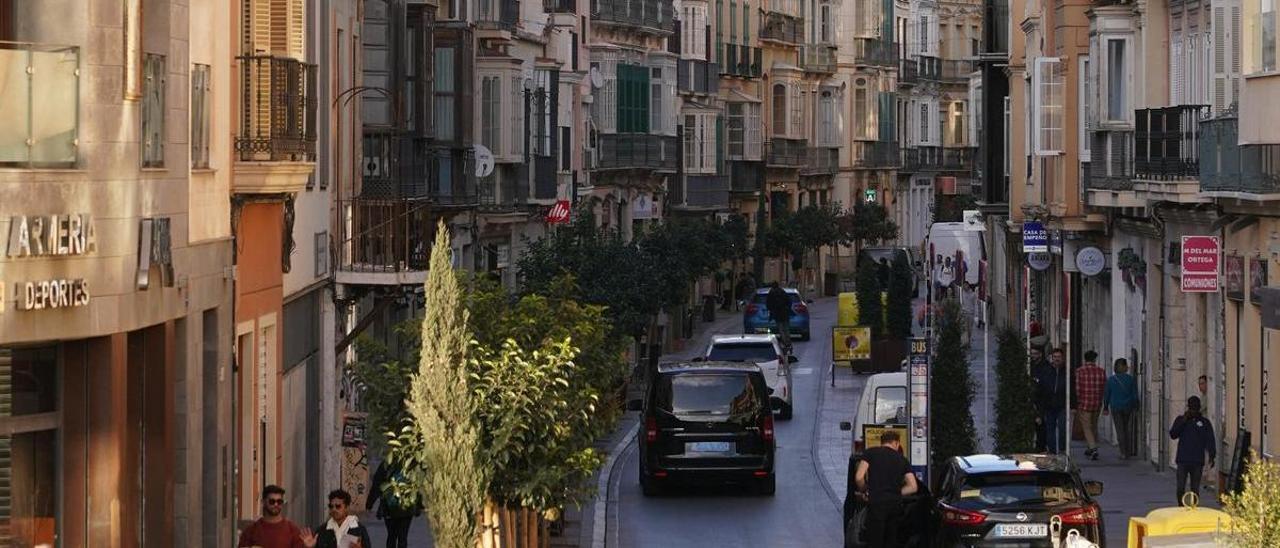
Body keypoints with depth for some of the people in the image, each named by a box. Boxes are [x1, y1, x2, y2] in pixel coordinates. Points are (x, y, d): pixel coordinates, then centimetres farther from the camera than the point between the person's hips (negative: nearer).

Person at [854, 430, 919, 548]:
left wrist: (864, 491, 11)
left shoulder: (871, 453, 4)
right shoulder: (902, 460, 14)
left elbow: (859, 477, -8)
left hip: (876, 503, -4)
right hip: (896, 504, 4)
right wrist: (895, 493, 14)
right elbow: (913, 487, 8)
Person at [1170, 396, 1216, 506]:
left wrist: (1212, 456, -6)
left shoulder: (1205, 422, 7)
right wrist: (1184, 421, -10)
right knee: (1180, 488, -6)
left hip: (1198, 461, 0)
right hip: (1183, 460, 0)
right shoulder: (1180, 420, 9)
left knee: (1195, 489, 3)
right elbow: (1173, 435, -4)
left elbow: (1210, 440, 5)